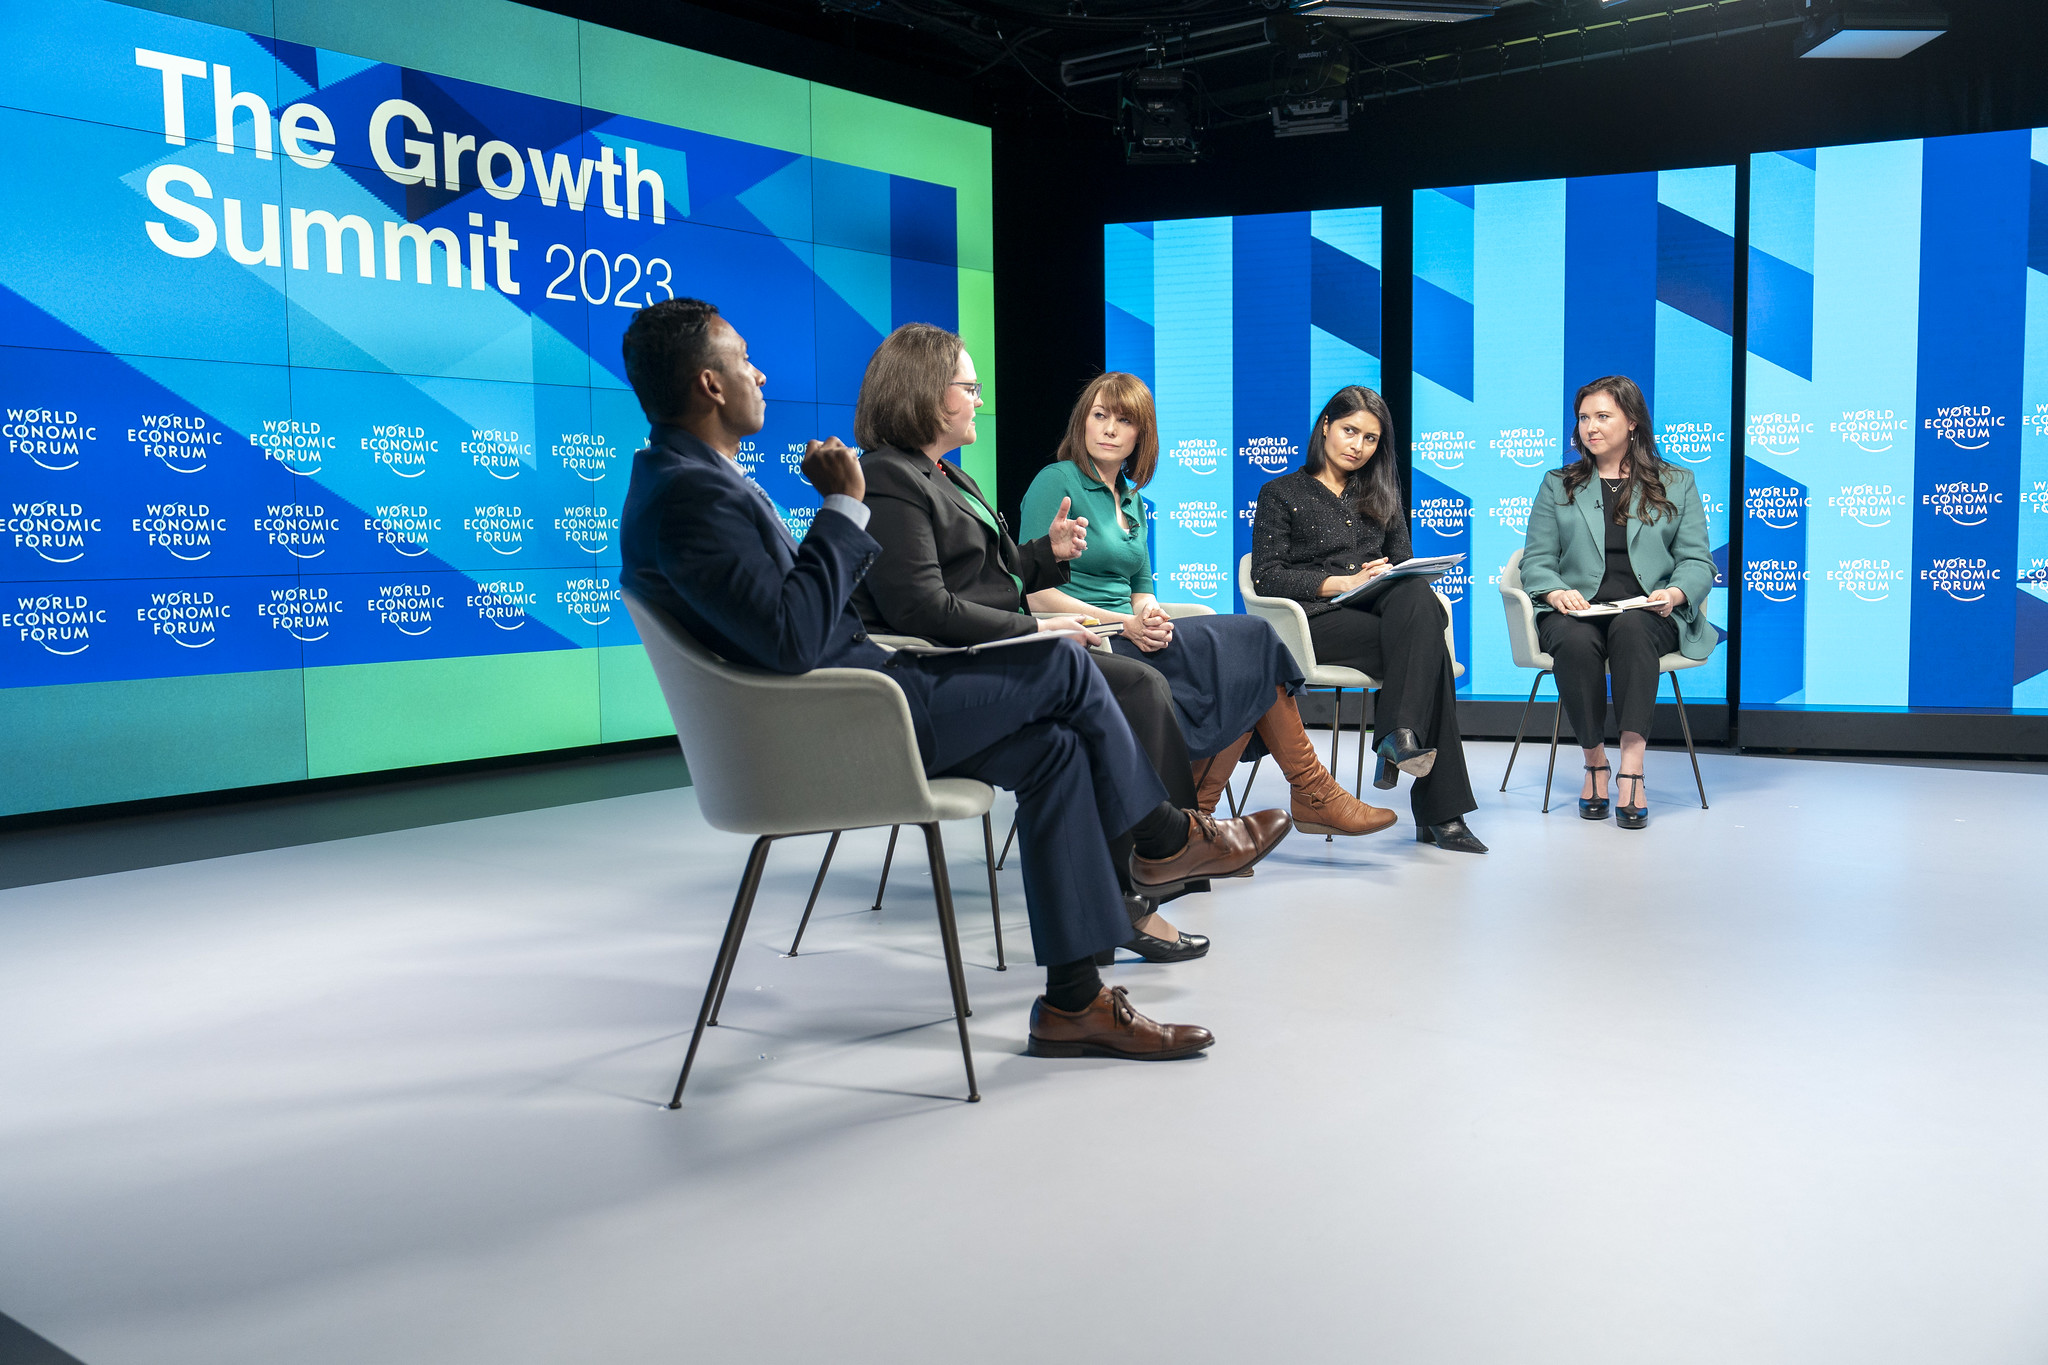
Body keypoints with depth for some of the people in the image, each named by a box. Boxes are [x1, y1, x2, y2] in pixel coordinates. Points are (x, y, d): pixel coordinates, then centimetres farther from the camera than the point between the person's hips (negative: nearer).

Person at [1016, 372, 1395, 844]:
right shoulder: (1056, 482, -4)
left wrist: (1151, 617, -8)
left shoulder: (1132, 499, 20)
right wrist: (1126, 623, -20)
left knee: (1247, 665, -17)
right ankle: (1311, 792, -7)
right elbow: (1036, 594, -12)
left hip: (1126, 637, 8)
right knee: (1252, 642, -17)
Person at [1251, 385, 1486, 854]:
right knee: (1427, 647, -30)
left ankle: (1398, 736, -39)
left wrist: (1391, 580, -7)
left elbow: (1403, 566, 20)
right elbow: (1267, 577, -1)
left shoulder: (1381, 495, 27)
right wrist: (1344, 583, -12)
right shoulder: (1282, 494, 11)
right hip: (1318, 621, -4)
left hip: (1381, 612, 4)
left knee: (1417, 597, -33)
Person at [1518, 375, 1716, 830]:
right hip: (1577, 611, 1)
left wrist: (1675, 593, -14)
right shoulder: (1558, 485, 20)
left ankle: (1632, 766, -42)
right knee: (1575, 642, -37)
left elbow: (1697, 561, 9)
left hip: (1648, 614, -1)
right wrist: (1556, 591, -13)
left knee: (1630, 629, -38)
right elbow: (1536, 560, 10)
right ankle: (1595, 761, -20)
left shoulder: (1677, 484, 18)